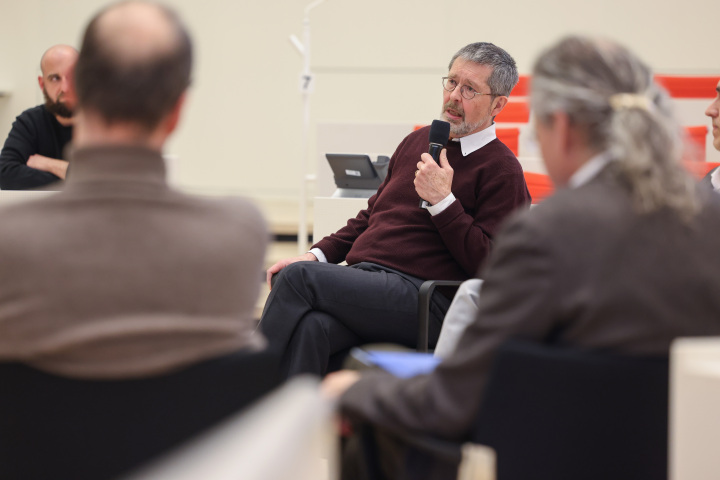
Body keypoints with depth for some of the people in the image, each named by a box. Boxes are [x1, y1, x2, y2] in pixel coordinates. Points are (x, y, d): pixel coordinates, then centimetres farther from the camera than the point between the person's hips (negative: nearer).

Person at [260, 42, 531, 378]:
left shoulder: (503, 171, 1)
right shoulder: (419, 141, 24)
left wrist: (442, 201, -13)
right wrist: (317, 255, 17)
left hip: (422, 297, -6)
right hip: (362, 276, 6)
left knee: (298, 277, -24)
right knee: (309, 327, -29)